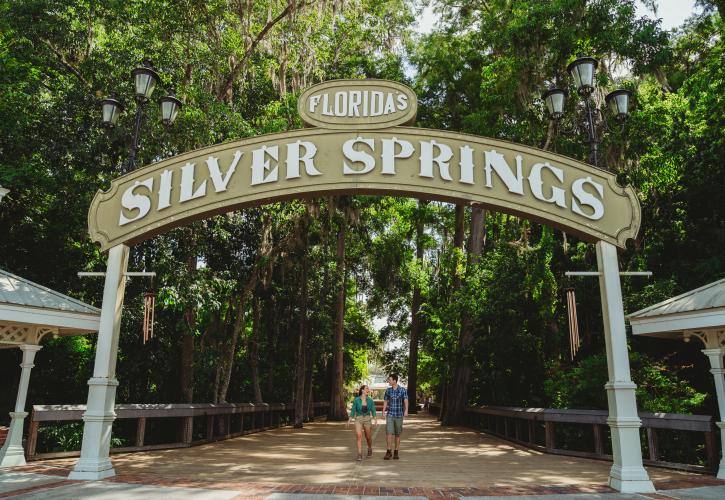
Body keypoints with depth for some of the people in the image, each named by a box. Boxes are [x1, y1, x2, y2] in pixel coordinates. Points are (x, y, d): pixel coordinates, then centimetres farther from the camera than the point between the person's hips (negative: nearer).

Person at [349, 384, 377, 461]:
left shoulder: (370, 400, -4)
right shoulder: (356, 400, -8)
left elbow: (373, 411, -2)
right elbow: (353, 411, -2)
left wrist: (376, 420, -15)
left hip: (367, 420, 2)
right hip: (358, 420, -2)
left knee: (368, 438, 12)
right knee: (359, 436, -20)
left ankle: (370, 449, 42)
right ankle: (359, 455, -15)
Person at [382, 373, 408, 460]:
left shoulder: (403, 390, -5)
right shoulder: (388, 390, 3)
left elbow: (406, 401, -15)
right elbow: (385, 402, 9)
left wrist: (406, 411, -31)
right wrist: (383, 412, -3)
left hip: (399, 415, -1)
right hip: (390, 415, 1)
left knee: (397, 435, 7)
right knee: (389, 433, -9)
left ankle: (396, 452, 18)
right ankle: (389, 452, 0)